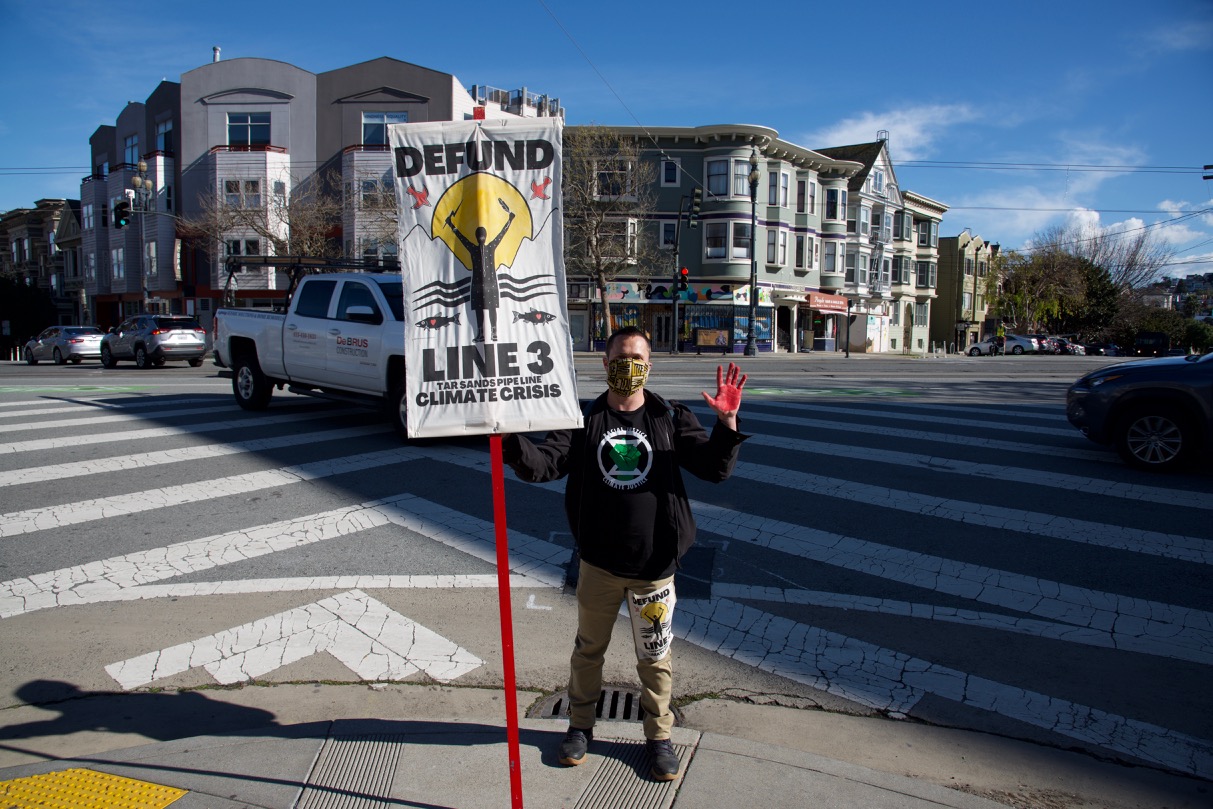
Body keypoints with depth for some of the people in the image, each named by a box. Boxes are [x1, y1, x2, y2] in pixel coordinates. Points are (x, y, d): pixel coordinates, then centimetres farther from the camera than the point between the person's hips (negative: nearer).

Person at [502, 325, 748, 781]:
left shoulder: (670, 419, -2)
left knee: (655, 658, 14)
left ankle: (659, 736, 35)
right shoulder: (584, 420, -2)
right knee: (588, 649, 18)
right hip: (598, 565, 1)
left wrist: (727, 423, -25)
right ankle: (580, 725, 41)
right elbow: (542, 465, -12)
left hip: (654, 566, -1)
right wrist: (510, 438, -30)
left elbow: (716, 470, -9)